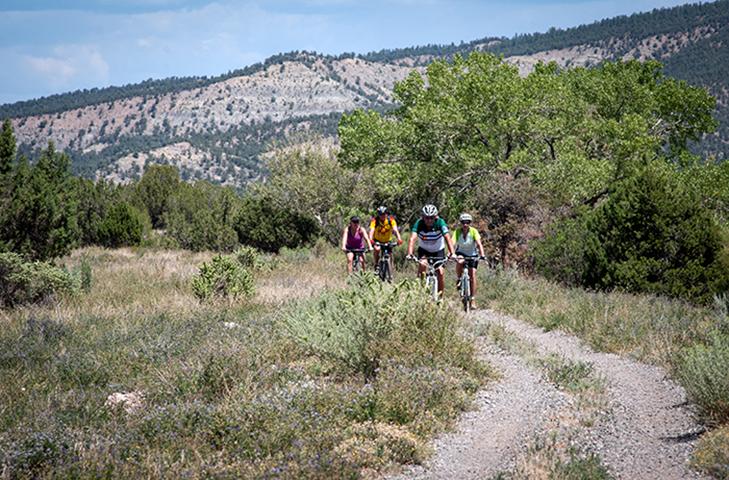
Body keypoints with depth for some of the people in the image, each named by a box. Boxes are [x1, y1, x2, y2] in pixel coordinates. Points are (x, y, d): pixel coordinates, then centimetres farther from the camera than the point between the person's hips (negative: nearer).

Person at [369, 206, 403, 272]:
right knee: (377, 249, -29)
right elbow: (371, 230, -36)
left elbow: (395, 229, -33)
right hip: (377, 240, -2)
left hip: (388, 240, 2)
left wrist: (399, 238, -51)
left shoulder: (391, 220, -21)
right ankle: (376, 265, -9)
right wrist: (370, 239, -56)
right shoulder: (374, 220, -24)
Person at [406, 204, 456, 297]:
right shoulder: (419, 224, -25)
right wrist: (409, 254, -52)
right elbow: (412, 238, -36)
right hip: (424, 249, 0)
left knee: (440, 273, -12)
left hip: (438, 250, 0)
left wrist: (452, 253, -50)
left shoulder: (440, 222, -26)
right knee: (422, 264, -29)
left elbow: (447, 238, -36)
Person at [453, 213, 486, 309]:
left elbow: (479, 244, -30)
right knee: (459, 262, -35)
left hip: (472, 255, 0)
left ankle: (472, 299, -3)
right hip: (461, 253, 0)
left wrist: (482, 255, -45)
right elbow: (452, 243, -32)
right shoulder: (457, 231, -20)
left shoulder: (474, 231, -21)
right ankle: (459, 280, -8)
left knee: (472, 275, -11)